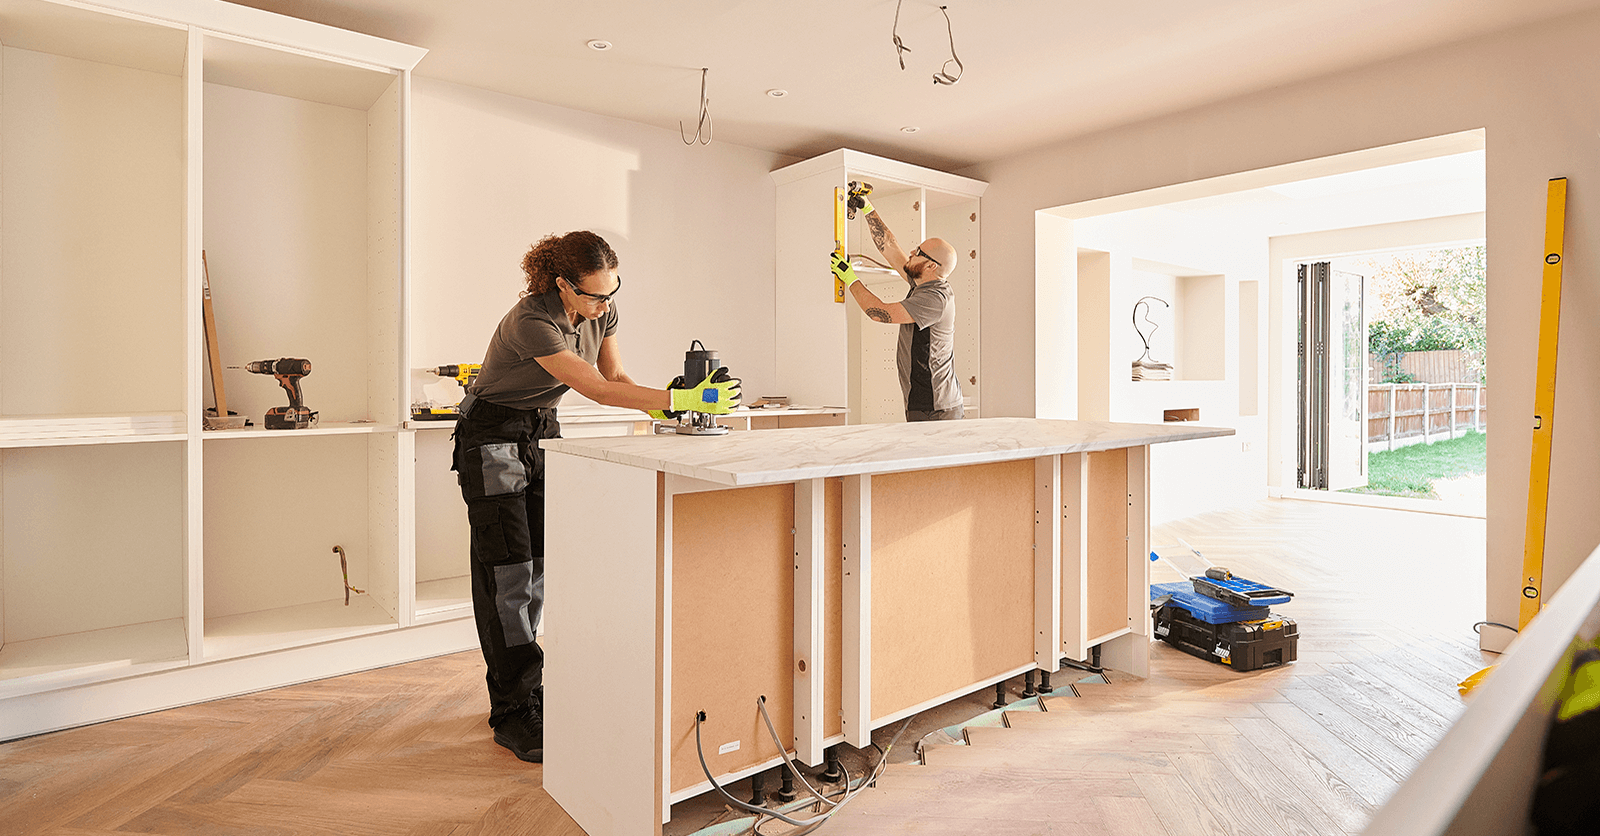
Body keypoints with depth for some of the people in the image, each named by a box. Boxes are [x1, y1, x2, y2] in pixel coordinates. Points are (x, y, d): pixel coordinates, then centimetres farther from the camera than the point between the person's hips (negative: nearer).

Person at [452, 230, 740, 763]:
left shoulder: (601, 310, -7)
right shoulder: (531, 322, -30)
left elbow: (617, 377, -1)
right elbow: (598, 390, -34)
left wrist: (667, 405, -19)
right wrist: (682, 398, -39)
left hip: (543, 431, 7)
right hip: (493, 438, -7)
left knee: (538, 567, 7)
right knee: (507, 573, -6)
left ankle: (513, 688, 22)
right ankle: (515, 714, 2)